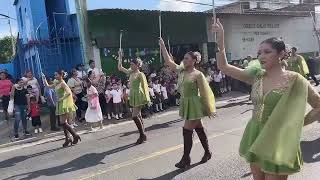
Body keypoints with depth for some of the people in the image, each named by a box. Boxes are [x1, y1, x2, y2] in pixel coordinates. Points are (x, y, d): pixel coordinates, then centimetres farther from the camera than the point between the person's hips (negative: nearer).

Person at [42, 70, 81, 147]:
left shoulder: (63, 83, -14)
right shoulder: (56, 83, 11)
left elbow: (69, 93, -25)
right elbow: (48, 86, 24)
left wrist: (62, 98, -22)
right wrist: (44, 78, 17)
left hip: (65, 104, -9)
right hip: (60, 104, 9)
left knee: (63, 122, -9)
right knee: (63, 123, 10)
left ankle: (75, 135, 1)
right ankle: (67, 139, 17)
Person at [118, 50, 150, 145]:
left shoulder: (140, 74, -10)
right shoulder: (131, 73, 10)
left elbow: (145, 86, -12)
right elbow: (120, 67, 14)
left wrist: (146, 98, -16)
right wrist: (120, 56, 10)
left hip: (139, 96, -8)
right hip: (133, 96, 8)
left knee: (135, 116, -11)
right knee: (138, 116, 11)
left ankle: (142, 135, 1)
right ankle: (143, 135, 19)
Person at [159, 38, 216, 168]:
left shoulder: (198, 74, -13)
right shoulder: (181, 70, 6)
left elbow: (204, 93, -11)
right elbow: (168, 61, 4)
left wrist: (209, 109, -9)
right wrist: (162, 45, -1)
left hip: (194, 104, -7)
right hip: (185, 104, 7)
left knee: (187, 130, -4)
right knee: (199, 129, 16)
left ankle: (186, 159, 9)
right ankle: (208, 152, 30)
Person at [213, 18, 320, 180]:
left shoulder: (294, 80, -11)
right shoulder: (256, 75, 1)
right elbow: (223, 66, -1)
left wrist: (296, 124, -6)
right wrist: (220, 39, -9)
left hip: (277, 141, -4)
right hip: (255, 138, 5)